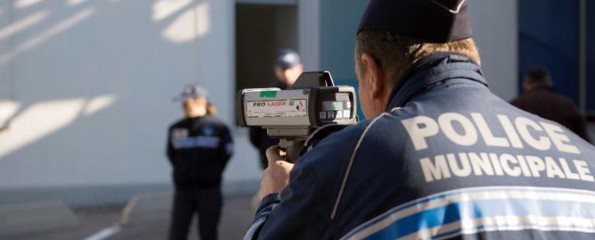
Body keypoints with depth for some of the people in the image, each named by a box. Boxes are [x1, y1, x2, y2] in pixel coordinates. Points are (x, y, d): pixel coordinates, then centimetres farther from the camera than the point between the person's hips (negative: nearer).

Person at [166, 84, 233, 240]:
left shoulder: (217, 127, -4)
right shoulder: (176, 129, 5)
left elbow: (226, 153, 0)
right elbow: (171, 156, 13)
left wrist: (212, 174, 2)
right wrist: (184, 173, 7)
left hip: (209, 190, -2)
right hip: (183, 191, 2)